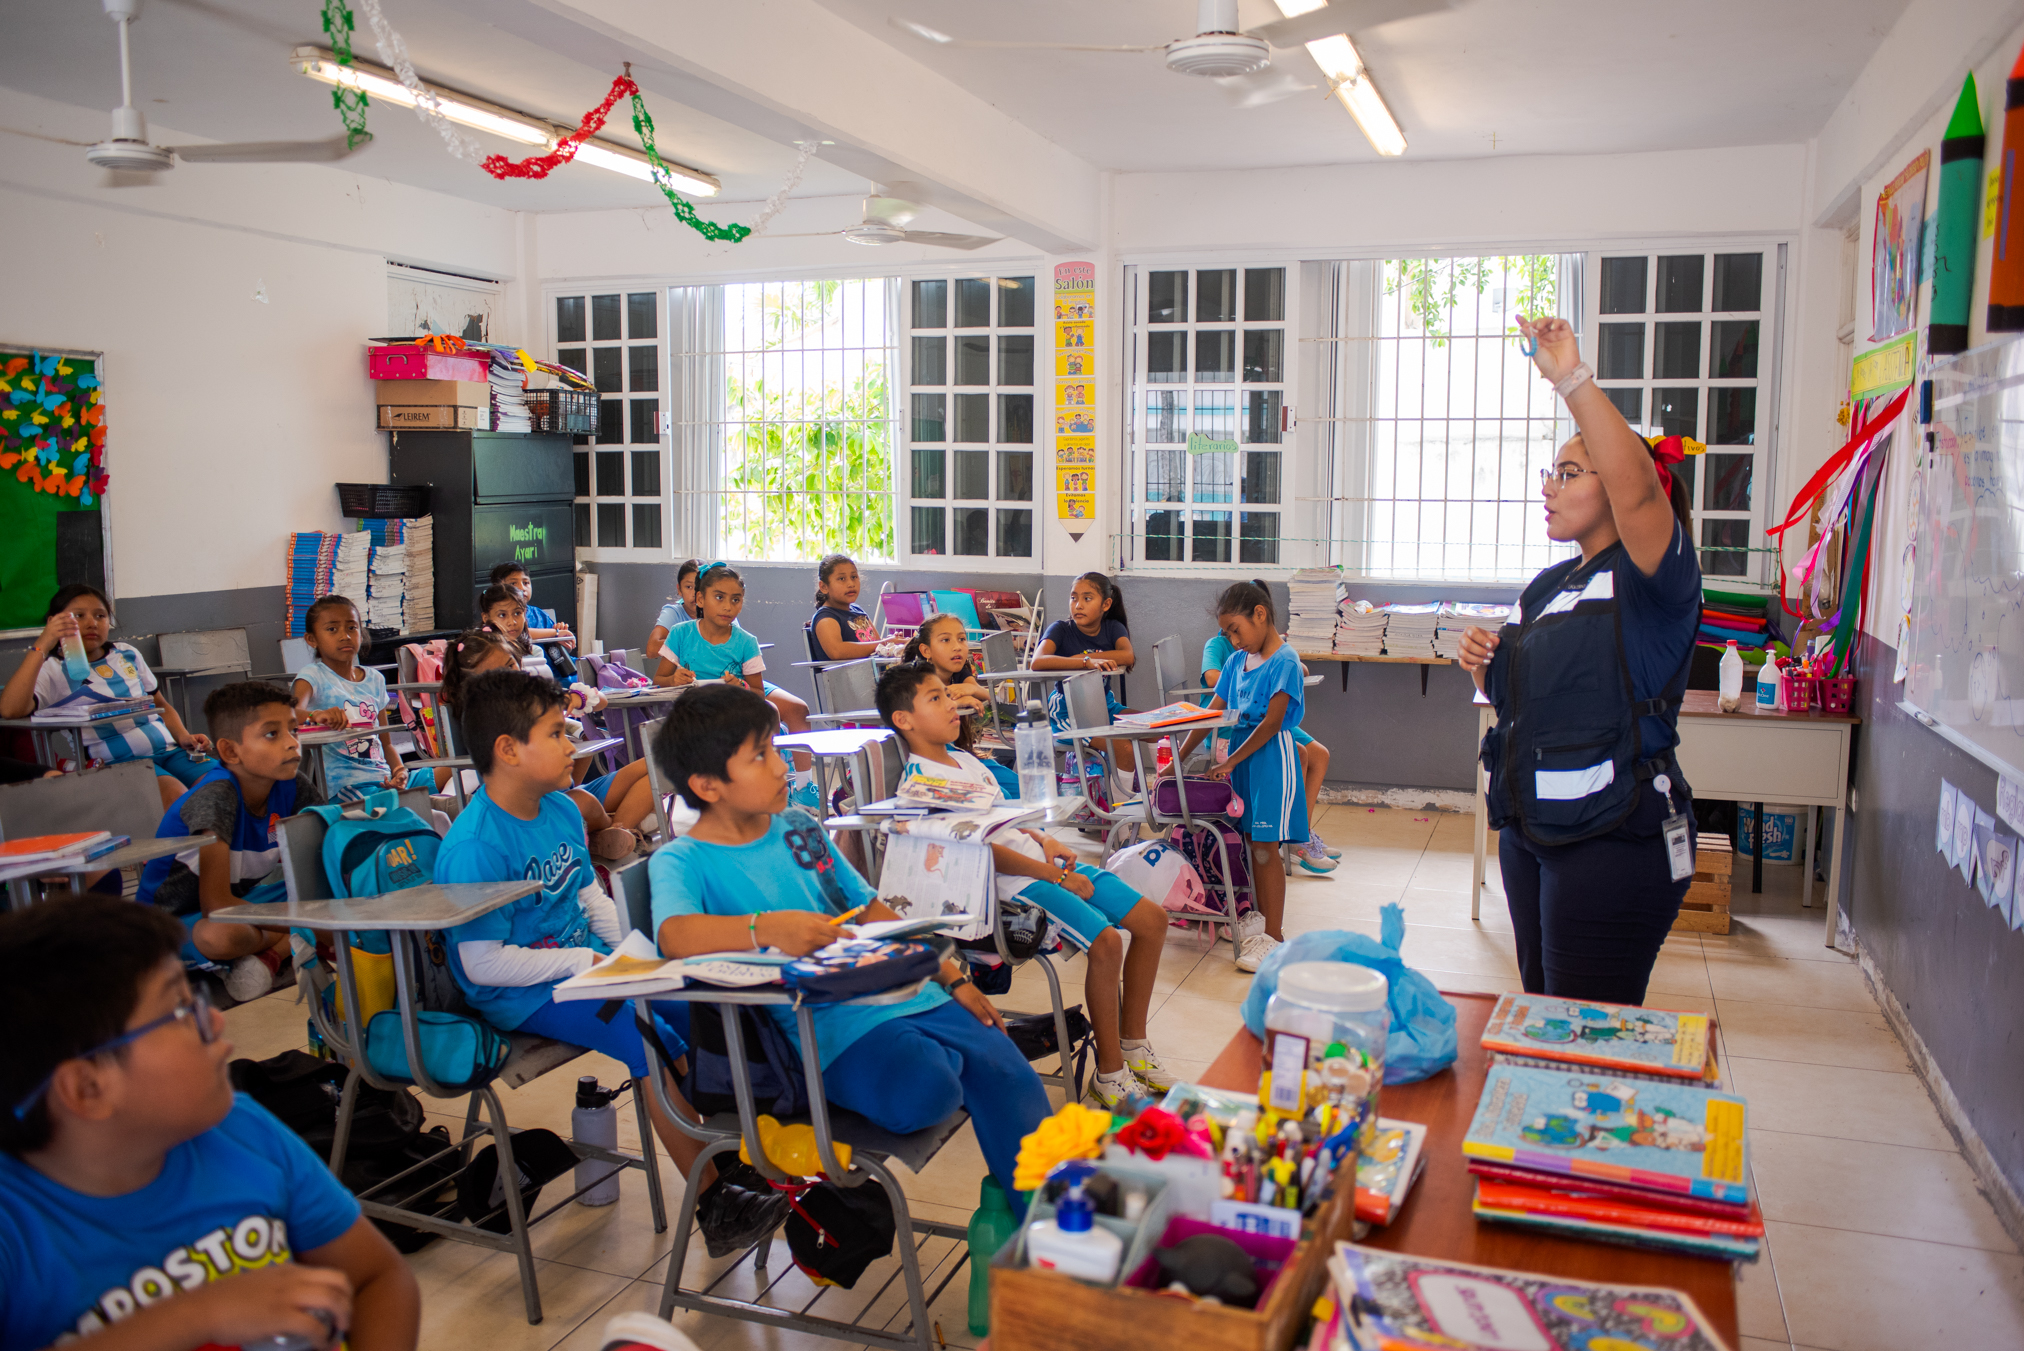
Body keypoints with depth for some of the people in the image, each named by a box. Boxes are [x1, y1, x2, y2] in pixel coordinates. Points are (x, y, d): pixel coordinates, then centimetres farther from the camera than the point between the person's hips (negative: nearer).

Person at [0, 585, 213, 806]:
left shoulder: (126, 655, 20)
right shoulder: (51, 671, 5)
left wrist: (183, 737, 8)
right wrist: (41, 647, -14)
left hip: (167, 748, 5)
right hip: (114, 761, -5)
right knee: (174, 794, -35)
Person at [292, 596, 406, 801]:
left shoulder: (375, 679, 17)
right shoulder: (312, 676, 0)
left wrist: (399, 770, -1)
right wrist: (317, 715, -44)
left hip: (383, 778, 7)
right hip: (345, 783, -6)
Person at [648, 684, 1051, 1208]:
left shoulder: (799, 827, 16)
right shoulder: (680, 861, -4)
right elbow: (675, 935, -27)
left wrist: (953, 979, 14)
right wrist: (765, 927, -43)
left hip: (905, 991, 6)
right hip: (834, 1026, -6)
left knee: (1010, 1078, -11)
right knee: (920, 1093, -30)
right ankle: (946, 1058, 4)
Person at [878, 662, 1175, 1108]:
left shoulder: (967, 760, 18)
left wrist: (1045, 841, 6)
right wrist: (1056, 876, -16)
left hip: (1040, 861, 9)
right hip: (1010, 882, -9)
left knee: (1152, 919, 1)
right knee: (1105, 941, -26)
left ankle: (1133, 1044, 15)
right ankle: (1109, 1074, -10)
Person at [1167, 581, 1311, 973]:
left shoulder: (1285, 662, -13)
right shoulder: (1238, 663, 10)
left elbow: (1272, 723, -17)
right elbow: (1211, 714, 11)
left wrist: (1231, 762, -16)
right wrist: (1179, 758, 5)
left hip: (1271, 759, -7)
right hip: (1241, 759, 7)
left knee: (1265, 847, -6)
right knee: (1252, 842, 14)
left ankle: (1274, 936, 0)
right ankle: (1262, 916, 29)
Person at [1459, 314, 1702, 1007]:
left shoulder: (1651, 578, -10)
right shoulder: (1549, 586, 15)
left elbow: (1638, 487, -32)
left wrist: (1573, 379, -35)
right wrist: (1486, 668, 2)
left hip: (1614, 841, -9)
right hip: (1531, 829, 9)